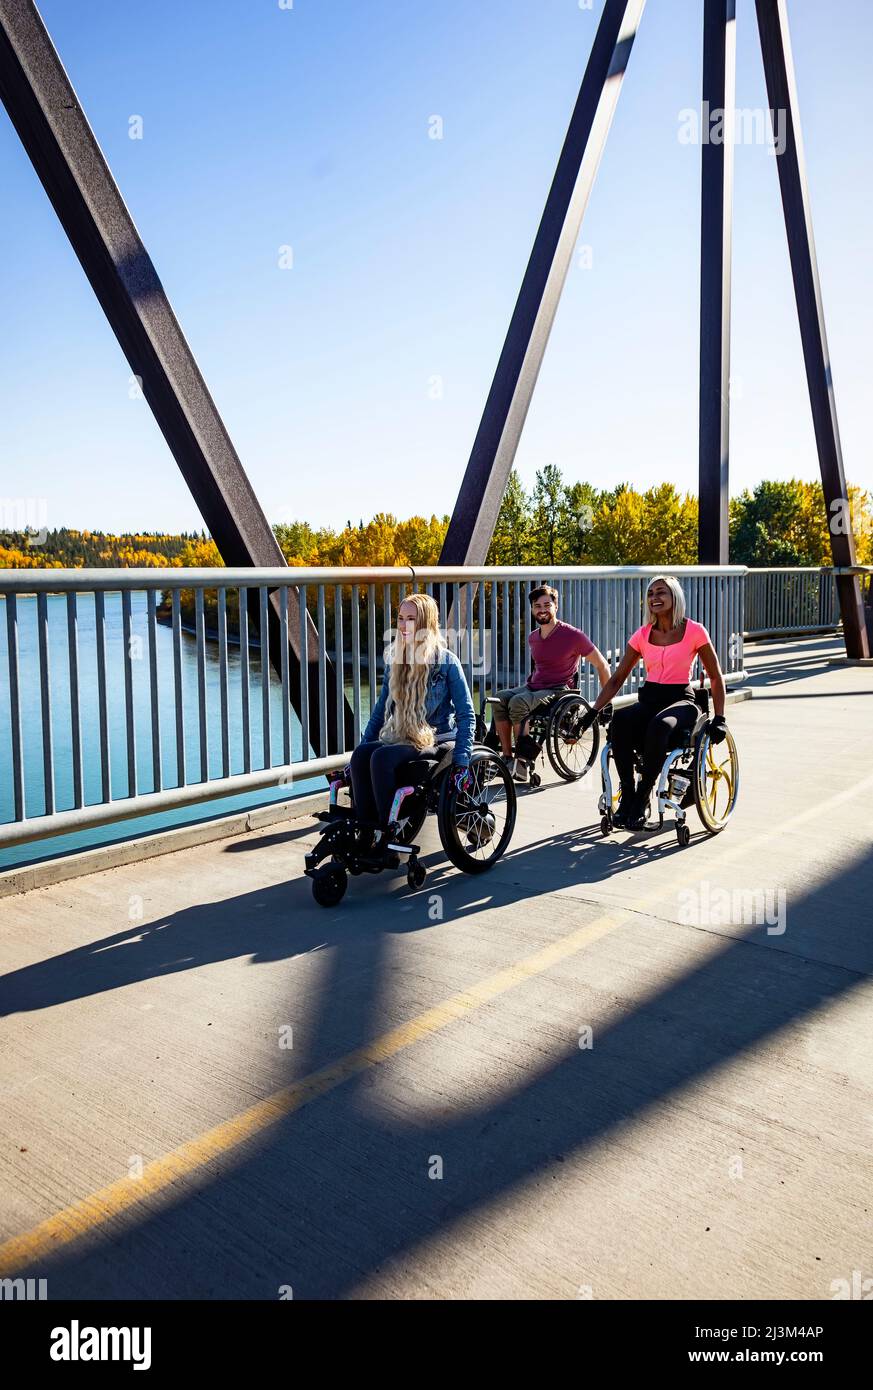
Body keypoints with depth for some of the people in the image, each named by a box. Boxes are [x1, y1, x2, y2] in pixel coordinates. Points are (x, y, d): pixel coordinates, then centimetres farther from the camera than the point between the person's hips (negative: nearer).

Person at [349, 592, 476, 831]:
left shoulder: (446, 661, -7)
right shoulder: (395, 660, 10)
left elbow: (466, 715, -8)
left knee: (382, 757, -31)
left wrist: (461, 762, -17)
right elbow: (380, 711, 16)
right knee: (361, 755, -25)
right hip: (401, 738, 5)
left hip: (437, 740, -5)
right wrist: (363, 744, 9)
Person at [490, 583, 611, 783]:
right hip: (532, 687, 6)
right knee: (499, 699, -21)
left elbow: (601, 665, -1)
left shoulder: (573, 635, -7)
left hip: (557, 691, -6)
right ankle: (507, 757, -19)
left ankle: (522, 764, -27)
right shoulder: (533, 638, 13)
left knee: (518, 703, -32)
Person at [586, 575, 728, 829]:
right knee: (619, 720, -32)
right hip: (649, 699, 4)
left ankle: (641, 798, -26)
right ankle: (627, 795, -23)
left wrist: (719, 718, -6)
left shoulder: (694, 631, -1)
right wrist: (594, 712, 2)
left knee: (659, 725, -39)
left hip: (680, 700, -3)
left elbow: (716, 677, 4)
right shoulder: (643, 634, 9)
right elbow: (616, 679, 12)